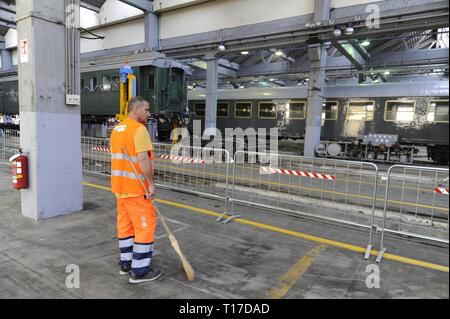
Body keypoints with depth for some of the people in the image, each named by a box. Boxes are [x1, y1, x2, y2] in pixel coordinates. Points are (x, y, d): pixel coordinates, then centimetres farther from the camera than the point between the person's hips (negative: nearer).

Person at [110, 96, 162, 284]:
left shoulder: (116, 129, 13)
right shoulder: (139, 129, -15)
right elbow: (143, 159, -24)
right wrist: (151, 183, -19)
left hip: (120, 186, 9)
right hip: (136, 187, -9)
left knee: (125, 224, 16)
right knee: (145, 226, -1)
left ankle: (126, 263, 26)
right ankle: (139, 271, 5)